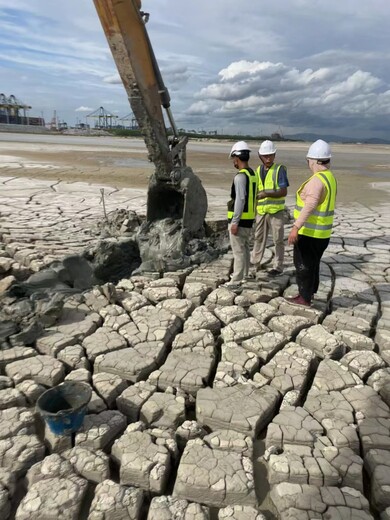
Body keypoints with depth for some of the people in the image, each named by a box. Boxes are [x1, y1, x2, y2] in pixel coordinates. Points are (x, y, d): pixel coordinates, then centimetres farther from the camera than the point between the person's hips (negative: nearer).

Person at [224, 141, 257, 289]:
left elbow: (240, 200, -23)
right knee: (245, 247, 19)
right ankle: (244, 274, 32)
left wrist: (234, 222, -20)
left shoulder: (240, 176, -18)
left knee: (238, 250, -4)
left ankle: (236, 281, 2)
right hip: (249, 218, 9)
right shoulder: (252, 174, 10)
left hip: (240, 219, -9)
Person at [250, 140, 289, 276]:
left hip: (276, 211, -5)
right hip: (261, 211, 5)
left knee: (278, 240, 5)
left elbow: (283, 192, -14)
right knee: (259, 238, 14)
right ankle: (255, 263, 27)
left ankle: (278, 267, 17)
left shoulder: (279, 169, -7)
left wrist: (267, 194, -26)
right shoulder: (258, 170, 9)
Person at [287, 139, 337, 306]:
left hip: (309, 232, -9)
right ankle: (310, 292, 33)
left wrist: (296, 227, -34)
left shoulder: (317, 180, -21)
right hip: (322, 232, 9)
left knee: (303, 264, 3)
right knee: (313, 263, 20)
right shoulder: (330, 177, 9)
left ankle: (305, 297, 13)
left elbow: (310, 205, -31)